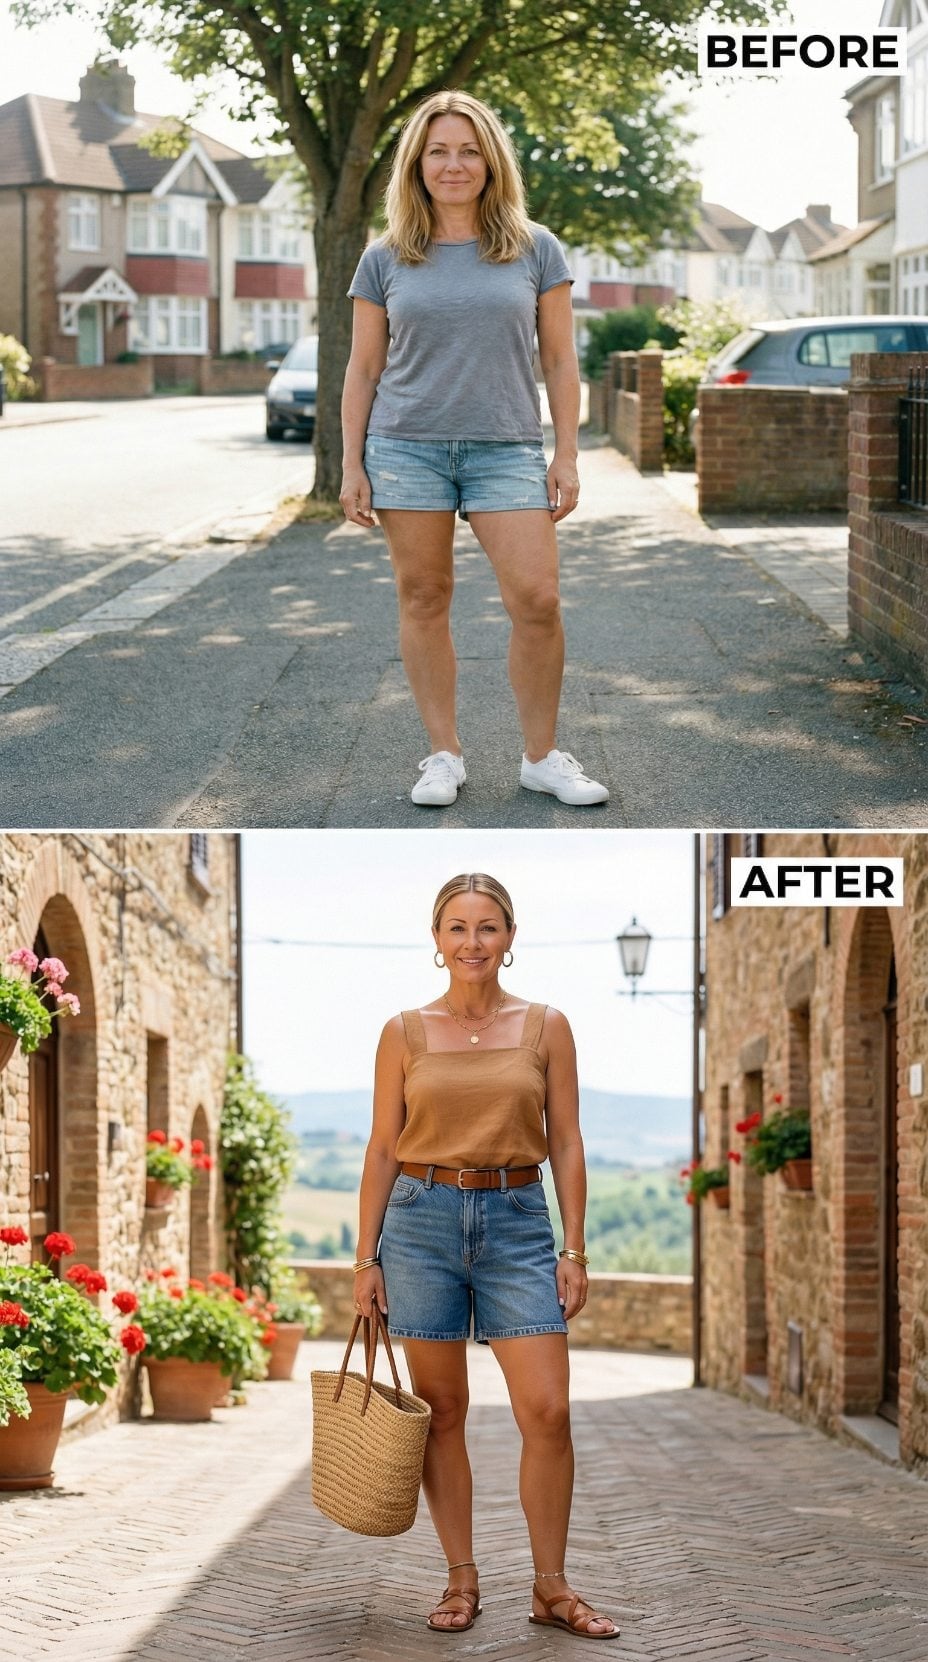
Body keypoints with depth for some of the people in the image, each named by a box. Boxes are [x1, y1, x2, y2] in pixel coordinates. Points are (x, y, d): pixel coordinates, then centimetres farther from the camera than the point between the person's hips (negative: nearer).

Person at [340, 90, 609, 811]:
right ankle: (444, 755, 13)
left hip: (506, 449, -1)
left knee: (537, 600, -9)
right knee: (424, 601, 3)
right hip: (406, 448, 1)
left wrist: (566, 456, 1)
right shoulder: (386, 259, 6)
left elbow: (560, 360, 7)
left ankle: (542, 756, 6)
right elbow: (363, 369, 9)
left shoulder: (535, 249, 5)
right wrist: (351, 466, 4)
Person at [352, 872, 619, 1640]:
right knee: (441, 1411, 4)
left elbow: (566, 1143, 4)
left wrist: (575, 1251, -2)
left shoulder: (546, 1027, 3)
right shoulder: (405, 1033, 3)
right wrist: (366, 1257, 2)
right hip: (423, 1218, 0)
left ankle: (552, 1587, 5)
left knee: (548, 1411, -7)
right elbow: (383, 1149, 5)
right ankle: (462, 1579, 14)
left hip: (517, 1223, 0)